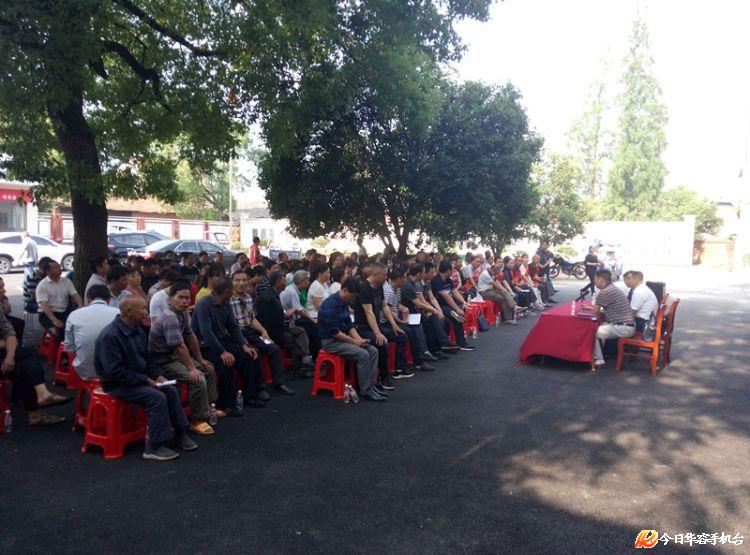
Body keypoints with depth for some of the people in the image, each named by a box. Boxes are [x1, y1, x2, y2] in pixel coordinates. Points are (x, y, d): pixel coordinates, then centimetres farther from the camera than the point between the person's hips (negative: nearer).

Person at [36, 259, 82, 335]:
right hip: (48, 315, -4)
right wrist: (54, 320, -31)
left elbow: (76, 295, -1)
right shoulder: (42, 285, -5)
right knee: (60, 328, -34)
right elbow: (44, 305, -15)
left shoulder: (67, 281, 9)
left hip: (65, 312, 4)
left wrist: (81, 308, -23)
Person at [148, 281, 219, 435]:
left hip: (176, 356, 10)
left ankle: (207, 408, 25)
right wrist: (192, 369, -22)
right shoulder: (170, 318, -25)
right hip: (163, 361, -10)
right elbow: (180, 347, -26)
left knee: (209, 370, 15)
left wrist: (200, 359, 14)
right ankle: (197, 420, -10)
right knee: (198, 380, -25)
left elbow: (191, 337, 11)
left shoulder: (183, 313, 4)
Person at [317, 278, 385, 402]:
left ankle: (371, 385, -2)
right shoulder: (330, 304, -21)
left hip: (344, 337, 9)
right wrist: (354, 341, -18)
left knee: (373, 351, -5)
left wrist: (359, 339, -2)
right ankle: (365, 391, -15)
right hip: (331, 341, -9)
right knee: (363, 354, -25)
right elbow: (333, 332, -23)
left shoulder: (344, 303, 8)